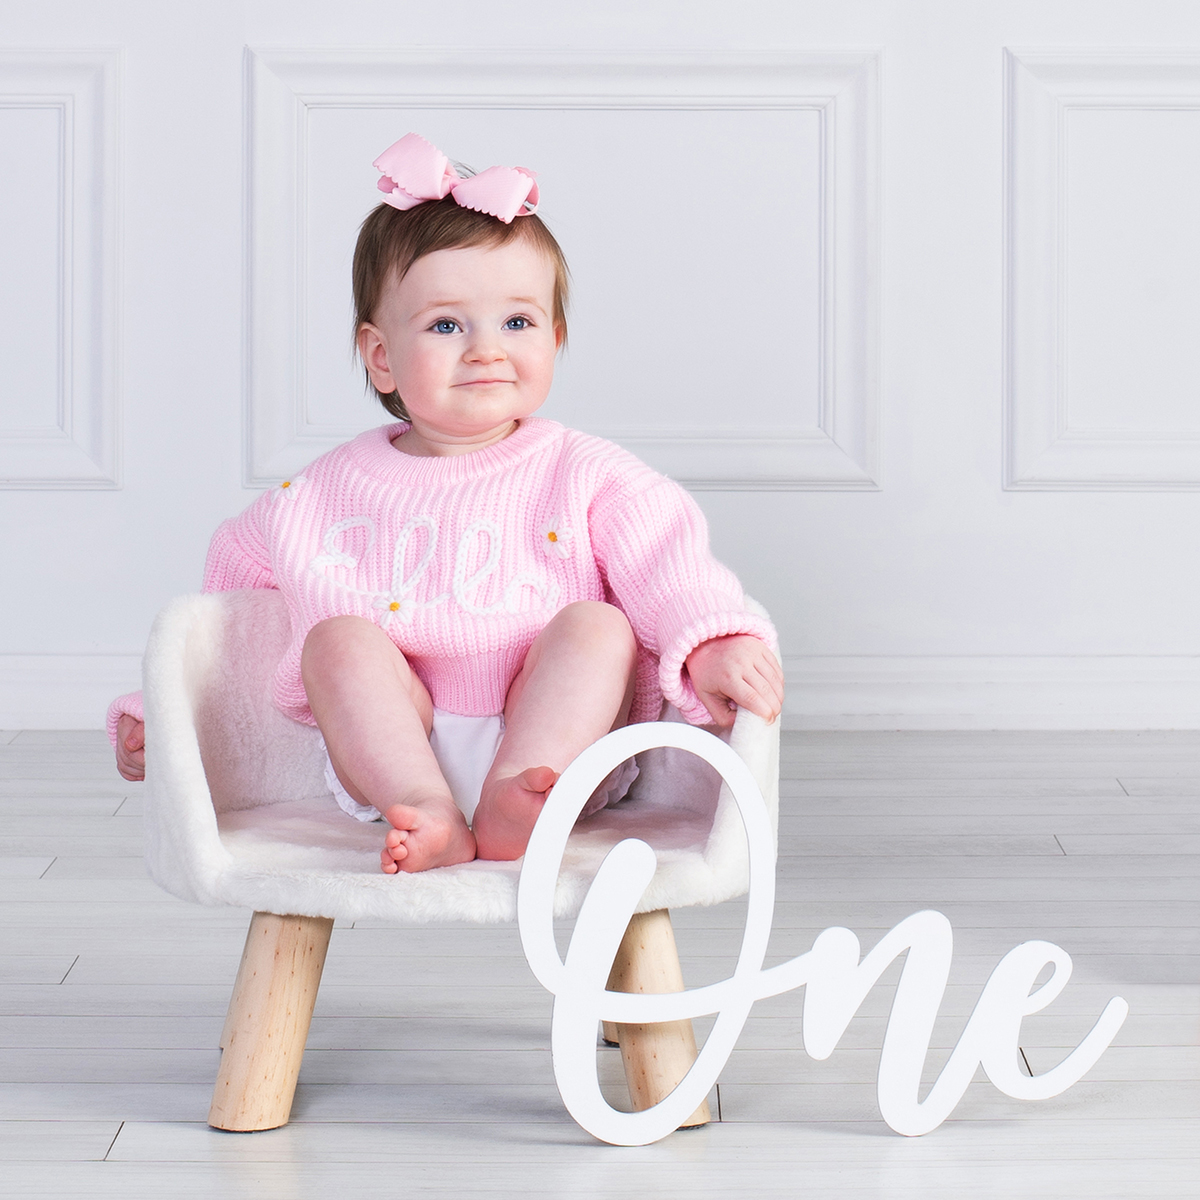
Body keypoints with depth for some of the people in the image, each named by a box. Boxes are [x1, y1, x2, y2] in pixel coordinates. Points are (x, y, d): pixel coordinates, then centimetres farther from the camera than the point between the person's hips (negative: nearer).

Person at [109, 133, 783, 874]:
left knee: (598, 623, -24)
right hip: (394, 750, 1)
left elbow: (666, 560, -10)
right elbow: (220, 613, 22)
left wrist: (715, 644, -30)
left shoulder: (585, 476, 5)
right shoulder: (327, 494, 12)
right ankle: (428, 816, -40)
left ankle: (517, 804, -44)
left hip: (556, 738, -1)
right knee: (338, 636, -21)